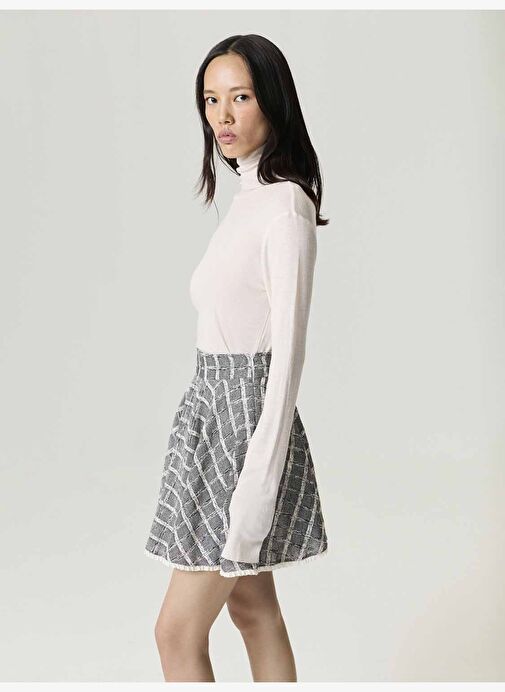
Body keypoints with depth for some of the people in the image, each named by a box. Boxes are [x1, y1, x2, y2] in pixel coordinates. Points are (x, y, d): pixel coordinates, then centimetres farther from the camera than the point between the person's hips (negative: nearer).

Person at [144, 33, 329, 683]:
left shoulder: (285, 205, -17)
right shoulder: (245, 197, 12)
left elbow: (288, 348, -21)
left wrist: (259, 478, -23)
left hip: (243, 416, -9)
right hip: (214, 408, 9)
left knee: (178, 631, -4)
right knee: (253, 607, 16)